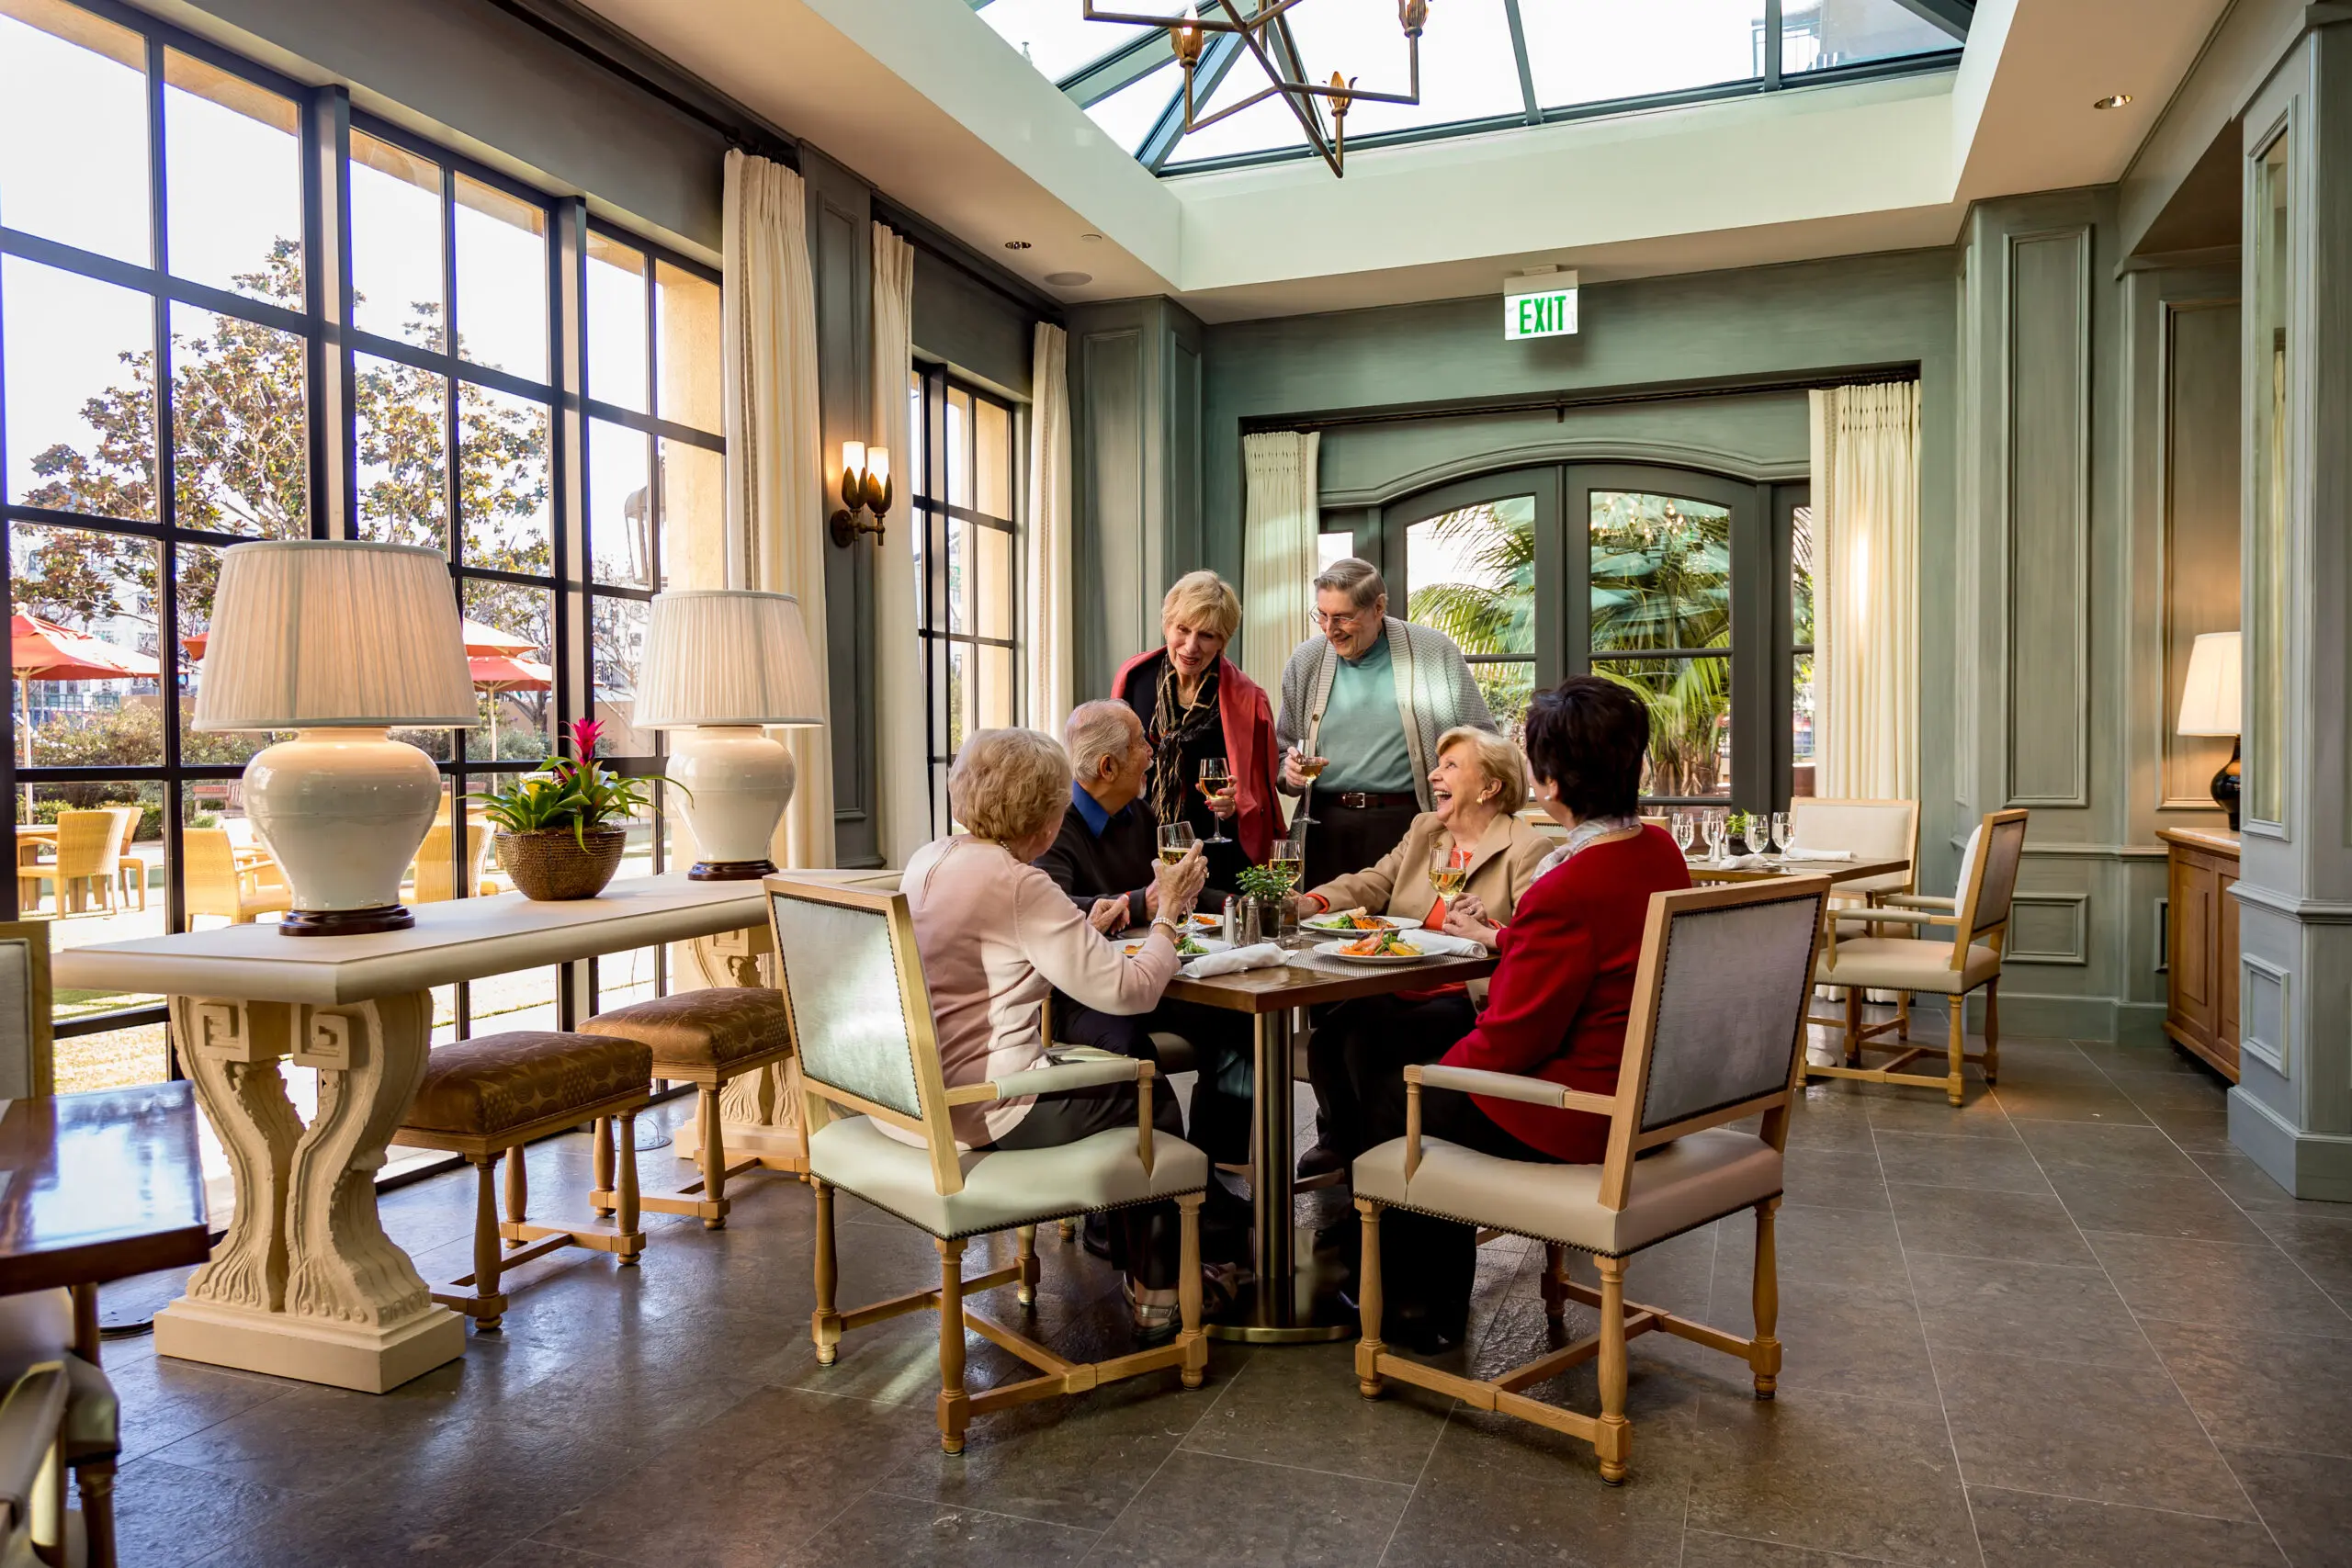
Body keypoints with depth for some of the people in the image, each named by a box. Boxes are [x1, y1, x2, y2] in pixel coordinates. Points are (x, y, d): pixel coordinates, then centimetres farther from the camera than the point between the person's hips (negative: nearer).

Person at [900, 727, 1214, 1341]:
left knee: (1121, 1071, 25)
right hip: (982, 1113, -9)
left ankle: (1126, 1256, 37)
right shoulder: (1018, 884, -21)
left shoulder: (927, 861, 6)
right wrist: (1169, 912, -4)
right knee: (1153, 1102, 14)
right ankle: (1153, 1299, 29)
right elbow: (1129, 990, -19)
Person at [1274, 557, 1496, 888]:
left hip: (1406, 825, -3)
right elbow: (1284, 749, 18)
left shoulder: (1436, 652, 0)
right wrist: (1290, 771, -4)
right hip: (1326, 827, 3)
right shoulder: (1305, 662, 8)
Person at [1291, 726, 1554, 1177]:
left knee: (1367, 1042, -26)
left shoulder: (1528, 851, -3)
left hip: (1467, 998, -6)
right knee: (1328, 1033, -18)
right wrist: (1306, 903, -8)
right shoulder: (1423, 830, 19)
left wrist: (1487, 931, -35)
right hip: (1400, 988, 6)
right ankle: (1338, 1143, 8)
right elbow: (1368, 885, 10)